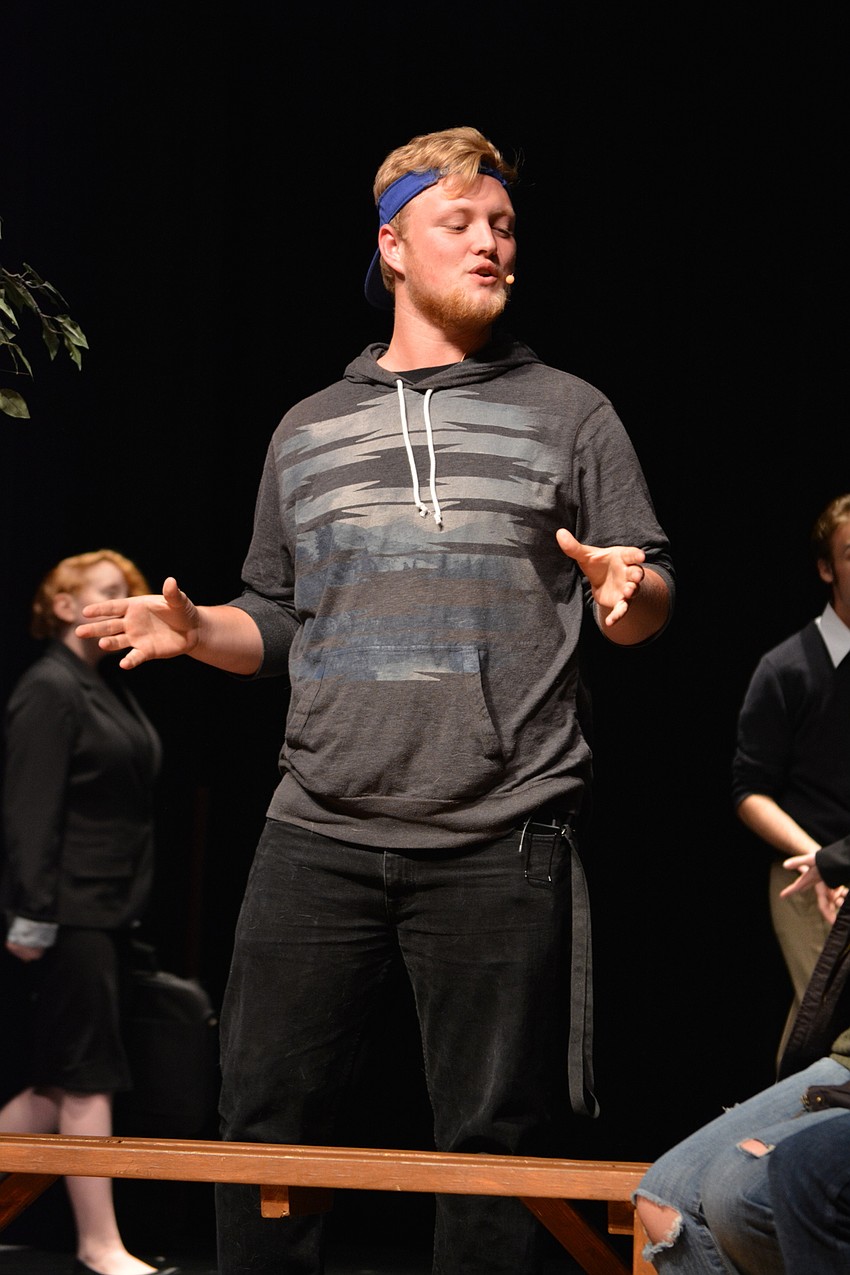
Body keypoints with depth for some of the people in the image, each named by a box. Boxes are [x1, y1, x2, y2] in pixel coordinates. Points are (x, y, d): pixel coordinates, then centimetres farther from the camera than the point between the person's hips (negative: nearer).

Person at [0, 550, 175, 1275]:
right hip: (68, 913, -9)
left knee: (61, 1080, 10)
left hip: (108, 911, 9)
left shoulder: (111, 691, 17)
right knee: (88, 1077, -5)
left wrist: (134, 903, 16)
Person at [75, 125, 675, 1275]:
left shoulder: (569, 414, 9)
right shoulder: (309, 432, 18)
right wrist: (197, 630, 2)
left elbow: (653, 600, 6)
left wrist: (626, 593, -17)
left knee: (493, 1144, 0)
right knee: (265, 1123, 3)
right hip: (320, 837, 3)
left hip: (501, 845, -3)